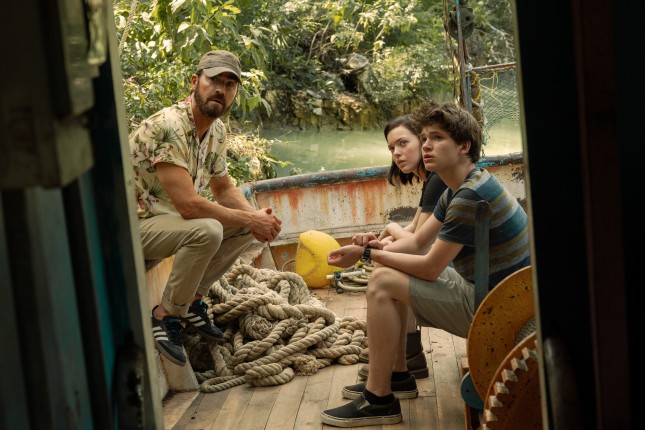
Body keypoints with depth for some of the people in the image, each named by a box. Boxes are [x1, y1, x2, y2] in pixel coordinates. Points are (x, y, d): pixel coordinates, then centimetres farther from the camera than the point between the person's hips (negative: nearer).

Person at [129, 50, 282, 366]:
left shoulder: (217, 130, 2)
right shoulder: (168, 127, -27)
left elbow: (224, 189, 13)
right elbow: (188, 205, -32)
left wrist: (256, 216, -8)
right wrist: (249, 219, -22)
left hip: (171, 216, 9)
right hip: (133, 224, -9)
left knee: (245, 227, 0)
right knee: (207, 231, -32)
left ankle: (192, 298, 8)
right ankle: (166, 316, -13)